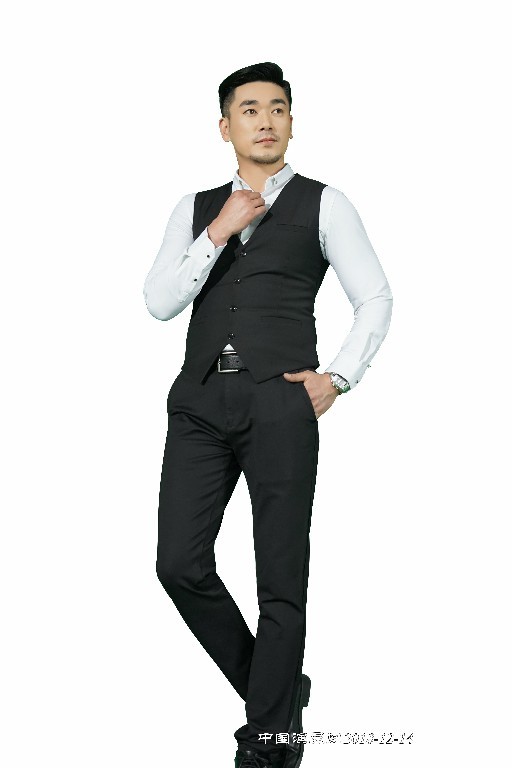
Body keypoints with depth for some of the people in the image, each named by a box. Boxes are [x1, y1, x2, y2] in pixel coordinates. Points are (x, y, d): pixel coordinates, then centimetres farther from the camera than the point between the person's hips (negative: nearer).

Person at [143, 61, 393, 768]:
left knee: (282, 580, 0)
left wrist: (338, 379, -3)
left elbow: (376, 300, 8)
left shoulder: (323, 204, 8)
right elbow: (160, 301, 5)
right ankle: (277, 690, 18)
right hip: (200, 401, 4)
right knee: (181, 564, -4)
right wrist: (220, 231, -4)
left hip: (280, 401, -3)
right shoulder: (196, 210, 17)